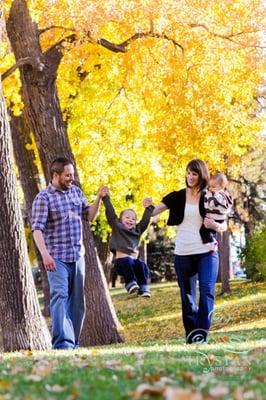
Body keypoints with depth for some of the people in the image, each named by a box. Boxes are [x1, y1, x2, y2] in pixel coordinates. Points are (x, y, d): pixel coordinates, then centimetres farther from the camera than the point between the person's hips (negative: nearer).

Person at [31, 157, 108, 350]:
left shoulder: (77, 192, 11)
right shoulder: (44, 198, -8)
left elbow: (89, 216, 17)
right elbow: (37, 228, -15)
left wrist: (99, 198, 0)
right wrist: (45, 254, -27)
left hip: (77, 256, 6)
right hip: (56, 258, -6)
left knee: (77, 300, 10)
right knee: (60, 296, -19)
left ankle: (73, 342, 18)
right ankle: (62, 342, -26)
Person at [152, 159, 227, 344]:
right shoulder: (177, 197, 5)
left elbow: (224, 226, 5)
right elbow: (154, 211, -1)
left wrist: (215, 226, -17)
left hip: (207, 253, -2)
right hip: (183, 254, 2)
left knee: (207, 291, -16)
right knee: (187, 297, 7)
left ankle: (201, 333, -18)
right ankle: (191, 335, 13)